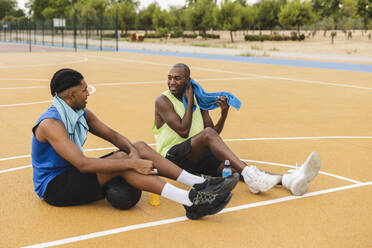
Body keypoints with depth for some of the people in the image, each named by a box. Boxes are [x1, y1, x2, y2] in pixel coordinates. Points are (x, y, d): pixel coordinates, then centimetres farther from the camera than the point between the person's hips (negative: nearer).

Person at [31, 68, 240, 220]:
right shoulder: (51, 124, -24)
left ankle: (199, 184, -13)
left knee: (140, 147, -5)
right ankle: (191, 201, -36)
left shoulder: (81, 113, 3)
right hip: (53, 186, -8)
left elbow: (111, 134, 5)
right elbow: (82, 164, -33)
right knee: (120, 159, -31)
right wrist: (132, 164, -35)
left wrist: (133, 151, -18)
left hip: (74, 174, 9)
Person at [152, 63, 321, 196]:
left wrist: (224, 113, -8)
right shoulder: (162, 101, -3)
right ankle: (249, 175, -42)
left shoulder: (199, 100, 13)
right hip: (173, 157, -5)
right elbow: (183, 131, -15)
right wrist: (189, 102, -7)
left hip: (199, 156, 5)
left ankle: (288, 180, -39)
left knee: (235, 166, -20)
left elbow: (215, 133, 10)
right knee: (207, 133, -32)